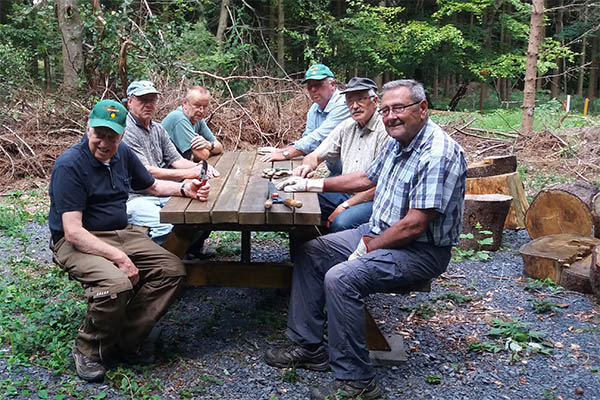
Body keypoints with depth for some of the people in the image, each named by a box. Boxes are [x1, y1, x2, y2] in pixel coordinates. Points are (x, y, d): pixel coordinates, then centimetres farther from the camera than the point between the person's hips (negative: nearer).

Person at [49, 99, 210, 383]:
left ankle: (123, 343, -4)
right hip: (77, 243, -7)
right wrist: (119, 258, -29)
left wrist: (184, 188, 2)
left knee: (172, 269, -10)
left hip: (121, 233, 8)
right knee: (116, 284, -35)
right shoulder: (69, 165, -18)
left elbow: (152, 186, 21)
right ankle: (88, 349, -4)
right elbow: (73, 232, -23)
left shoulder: (122, 154, 4)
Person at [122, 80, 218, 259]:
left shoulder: (158, 129, 17)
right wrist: (187, 173, -21)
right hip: (134, 198, -9)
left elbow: (176, 160, 14)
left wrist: (200, 168, -7)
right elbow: (146, 172, -19)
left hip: (161, 192, 9)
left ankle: (194, 247, 25)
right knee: (168, 227, -33)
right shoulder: (126, 131, -12)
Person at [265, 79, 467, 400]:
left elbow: (414, 226, -27)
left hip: (421, 250, -10)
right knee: (310, 253, 7)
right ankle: (309, 347, 12)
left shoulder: (438, 154, -24)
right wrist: (313, 184, 20)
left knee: (341, 278, -29)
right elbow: (366, 178, 23)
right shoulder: (396, 143, 7)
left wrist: (367, 248, -15)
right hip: (378, 233, 10)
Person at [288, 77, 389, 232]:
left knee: (341, 223, -34)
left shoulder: (386, 131, -14)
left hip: (374, 200, -7)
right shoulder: (347, 126, 11)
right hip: (345, 193, 7)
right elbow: (316, 155, 15)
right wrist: (307, 166, -11)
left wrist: (345, 206, -19)